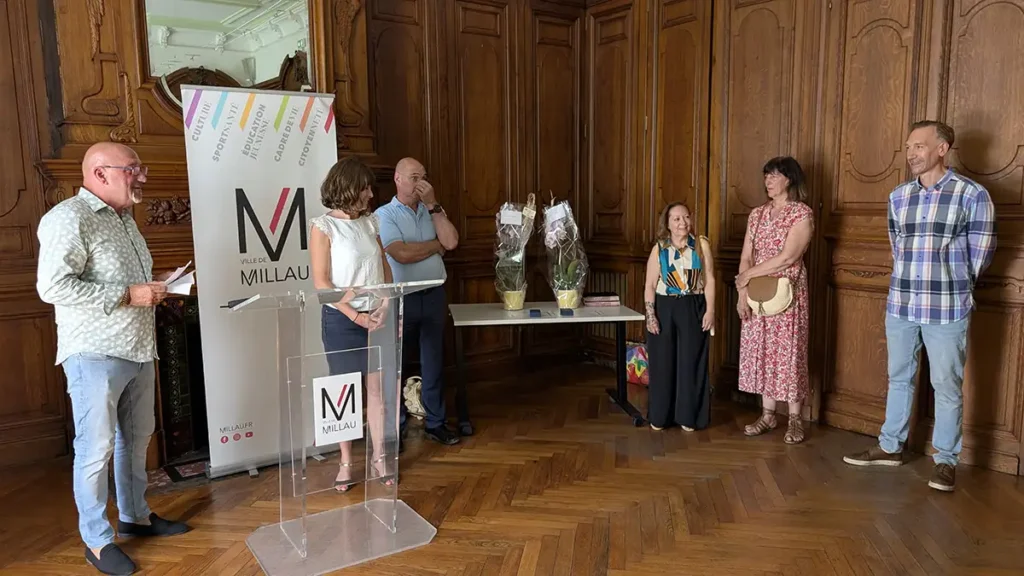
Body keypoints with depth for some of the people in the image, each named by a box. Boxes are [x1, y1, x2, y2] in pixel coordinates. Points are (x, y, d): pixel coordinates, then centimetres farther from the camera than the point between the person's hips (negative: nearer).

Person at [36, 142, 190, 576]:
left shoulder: (123, 218, 15)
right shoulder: (69, 218, -14)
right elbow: (53, 286, -22)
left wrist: (154, 283, 6)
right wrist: (127, 295, -22)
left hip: (138, 351, 9)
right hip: (95, 355, -9)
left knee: (136, 438, 18)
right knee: (96, 448, 0)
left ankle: (135, 515, 34)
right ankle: (96, 540, 15)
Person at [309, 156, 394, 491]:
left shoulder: (369, 222, 8)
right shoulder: (323, 226, -7)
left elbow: (384, 267, 10)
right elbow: (321, 282, -11)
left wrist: (387, 306, -5)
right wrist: (355, 316, -16)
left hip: (376, 318, 4)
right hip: (342, 321, -4)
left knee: (378, 389, 7)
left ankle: (379, 456, 20)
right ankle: (346, 462, 19)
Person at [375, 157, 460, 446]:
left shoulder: (432, 212, 11)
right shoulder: (384, 214, -5)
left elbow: (452, 242, -6)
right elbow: (402, 254, -19)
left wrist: (433, 205, -7)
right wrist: (437, 245, -5)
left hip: (434, 295, 4)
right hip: (401, 298, -4)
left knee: (433, 362, 11)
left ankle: (435, 422, 23)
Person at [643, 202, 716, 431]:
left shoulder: (701, 244, 1)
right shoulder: (659, 249, 1)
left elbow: (709, 280, 0)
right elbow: (650, 286, 0)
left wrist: (710, 310, -6)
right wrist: (650, 316, -7)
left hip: (693, 309, 0)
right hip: (665, 309, 0)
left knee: (691, 362, 5)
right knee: (663, 363, 5)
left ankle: (688, 416, 17)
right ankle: (659, 416, 17)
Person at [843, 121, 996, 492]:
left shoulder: (973, 195, -6)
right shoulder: (898, 197, 7)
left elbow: (979, 256, 0)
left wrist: (949, 290, 8)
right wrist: (914, 285, 16)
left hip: (947, 309, -4)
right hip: (900, 305, 5)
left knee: (946, 386, 5)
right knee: (899, 378, 14)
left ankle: (946, 460, 19)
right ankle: (891, 447, 27)